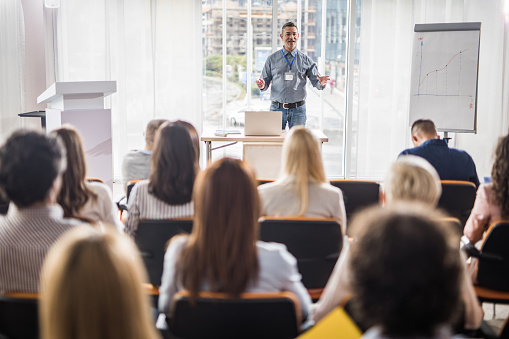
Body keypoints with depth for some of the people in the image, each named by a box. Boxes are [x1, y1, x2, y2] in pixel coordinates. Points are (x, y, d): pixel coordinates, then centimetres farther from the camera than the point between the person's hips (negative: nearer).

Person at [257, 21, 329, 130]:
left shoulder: (306, 60, 6)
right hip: (277, 108, 0)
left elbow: (315, 81, 4)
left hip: (298, 109, 0)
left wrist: (321, 83, -18)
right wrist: (262, 85, -15)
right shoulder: (272, 59, 7)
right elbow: (266, 80, 8)